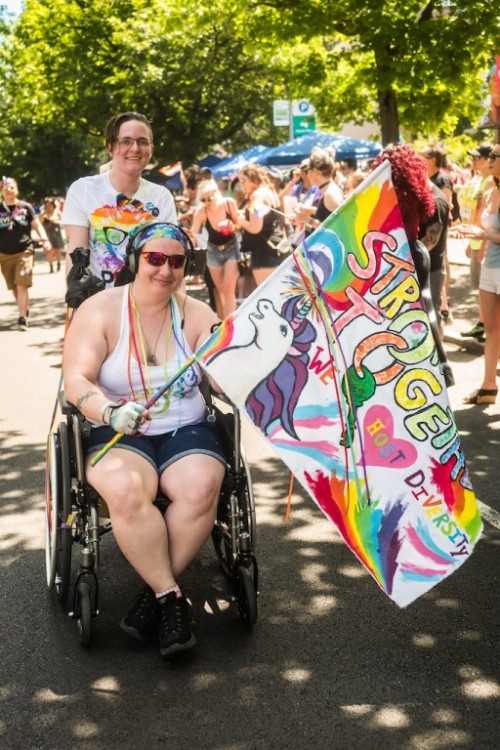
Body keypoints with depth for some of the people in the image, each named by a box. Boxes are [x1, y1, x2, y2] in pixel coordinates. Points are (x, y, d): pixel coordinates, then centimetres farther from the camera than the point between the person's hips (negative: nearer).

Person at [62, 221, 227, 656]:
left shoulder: (196, 315, 5)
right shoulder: (99, 310, -2)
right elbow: (76, 381, -13)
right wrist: (111, 413, -33)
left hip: (186, 430, 2)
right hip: (116, 434, -2)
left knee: (200, 488, -30)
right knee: (126, 490, -33)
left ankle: (154, 591, -11)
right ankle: (171, 596, -16)